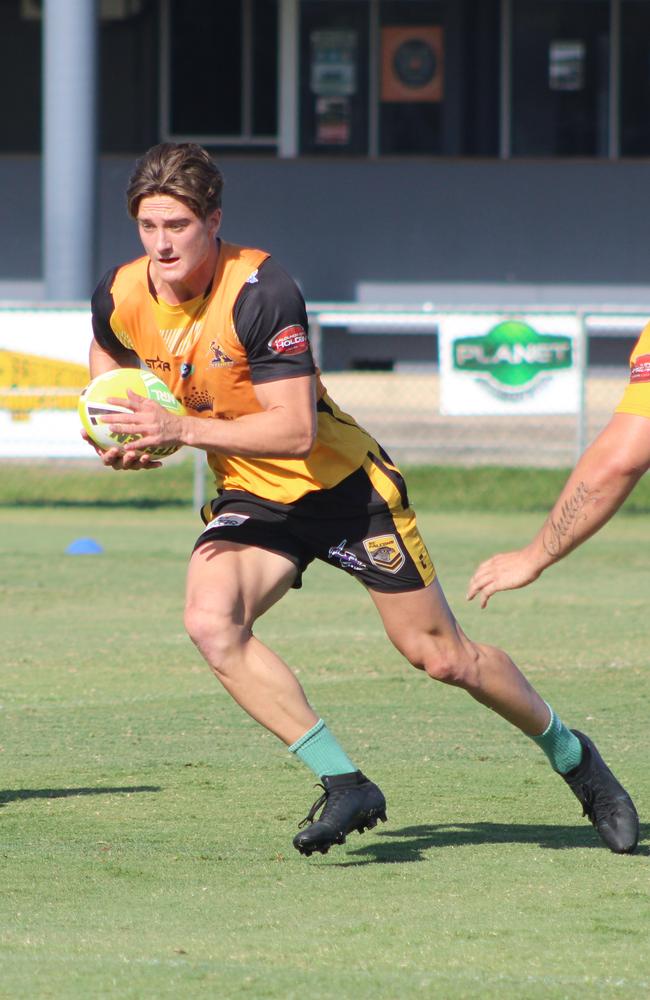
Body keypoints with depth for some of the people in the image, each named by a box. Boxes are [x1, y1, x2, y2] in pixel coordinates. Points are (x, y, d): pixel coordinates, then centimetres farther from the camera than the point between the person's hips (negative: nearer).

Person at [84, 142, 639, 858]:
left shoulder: (260, 292, -28)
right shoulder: (121, 296, -10)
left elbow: (296, 429, -31)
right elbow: (108, 353, 16)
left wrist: (184, 429, -35)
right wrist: (121, 434, -2)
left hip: (341, 483, -5)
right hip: (251, 499, 5)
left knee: (438, 654, 0)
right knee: (211, 623, -24)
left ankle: (571, 755, 26)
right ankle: (343, 785, -17)